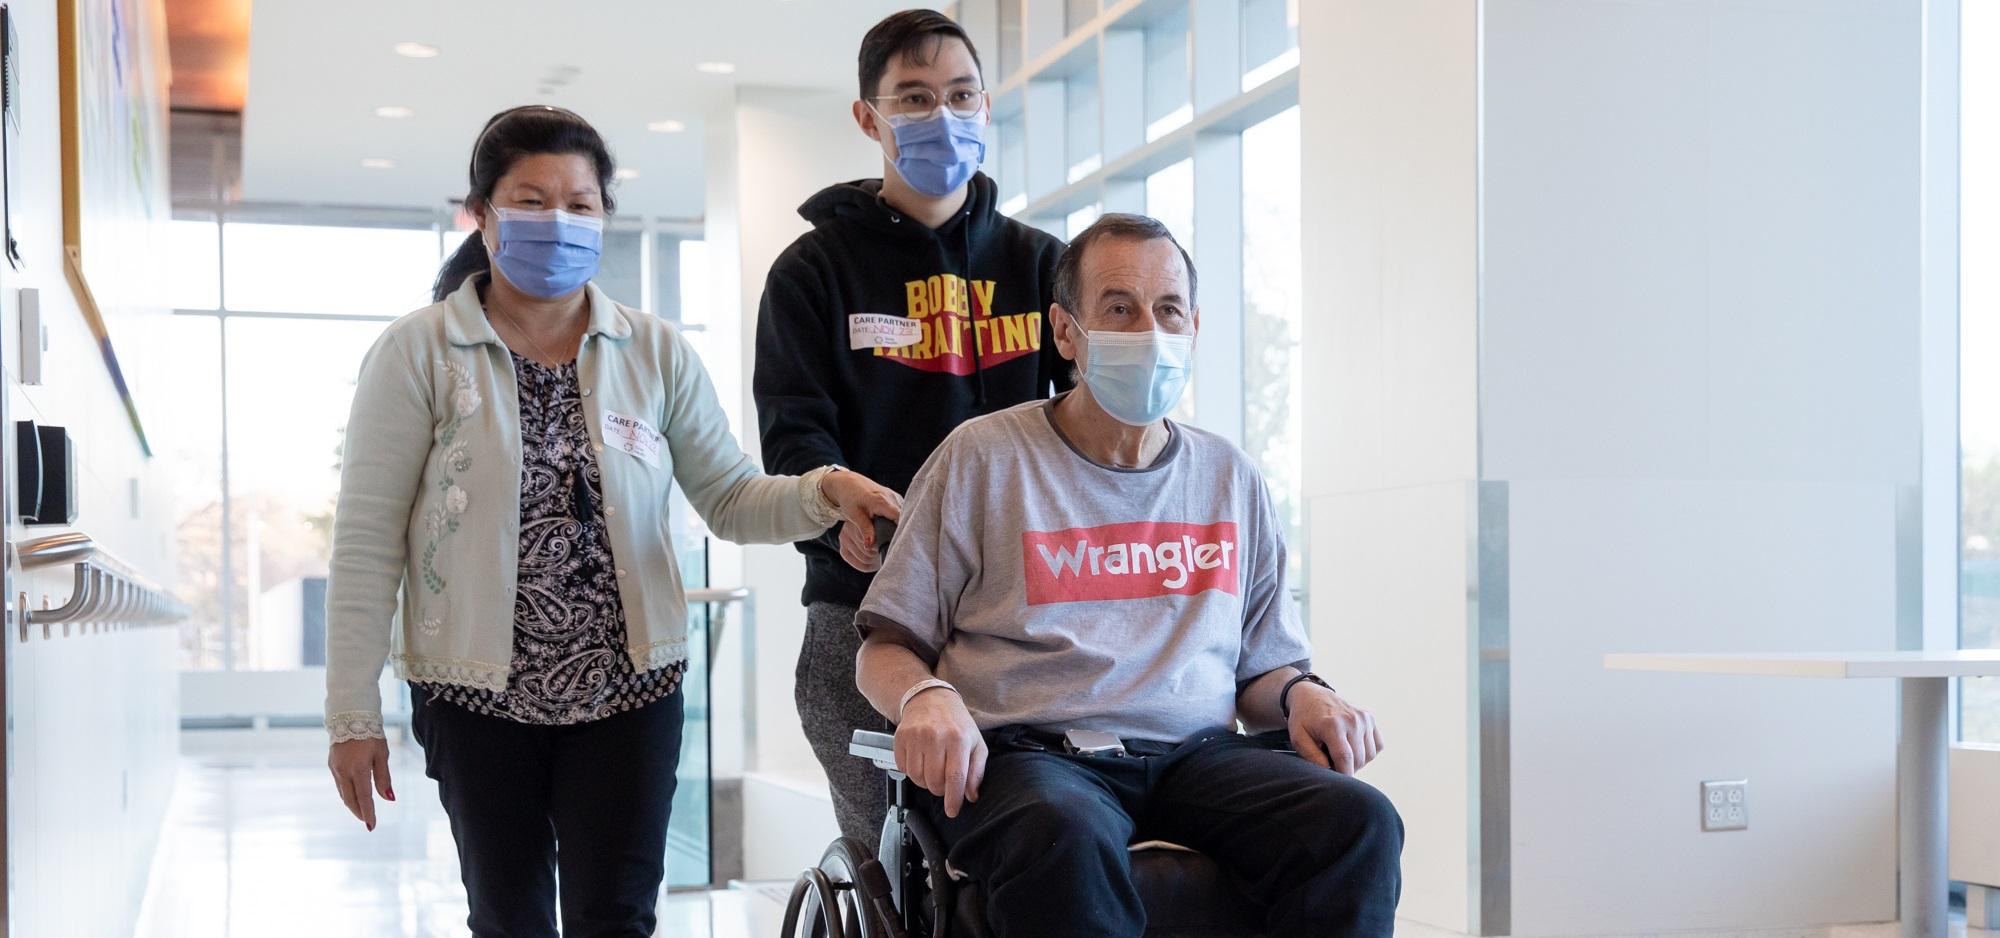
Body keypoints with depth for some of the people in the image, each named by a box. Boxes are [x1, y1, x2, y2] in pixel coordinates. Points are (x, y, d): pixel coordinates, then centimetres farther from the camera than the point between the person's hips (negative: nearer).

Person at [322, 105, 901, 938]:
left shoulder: (655, 353, 3)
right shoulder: (417, 353, -5)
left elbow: (729, 499, 2)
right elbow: (367, 541, -6)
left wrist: (823, 492, -19)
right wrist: (353, 714, -8)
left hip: (629, 689, 1)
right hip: (478, 697, -1)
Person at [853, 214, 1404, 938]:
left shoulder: (1230, 479, 20)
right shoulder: (983, 459, 9)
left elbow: (1261, 665, 26)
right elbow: (884, 648, 9)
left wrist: (1302, 692, 2)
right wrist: (927, 697, -14)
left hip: (1197, 754, 4)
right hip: (1027, 754, -3)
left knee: (1360, 822, -27)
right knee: (1064, 837, -40)